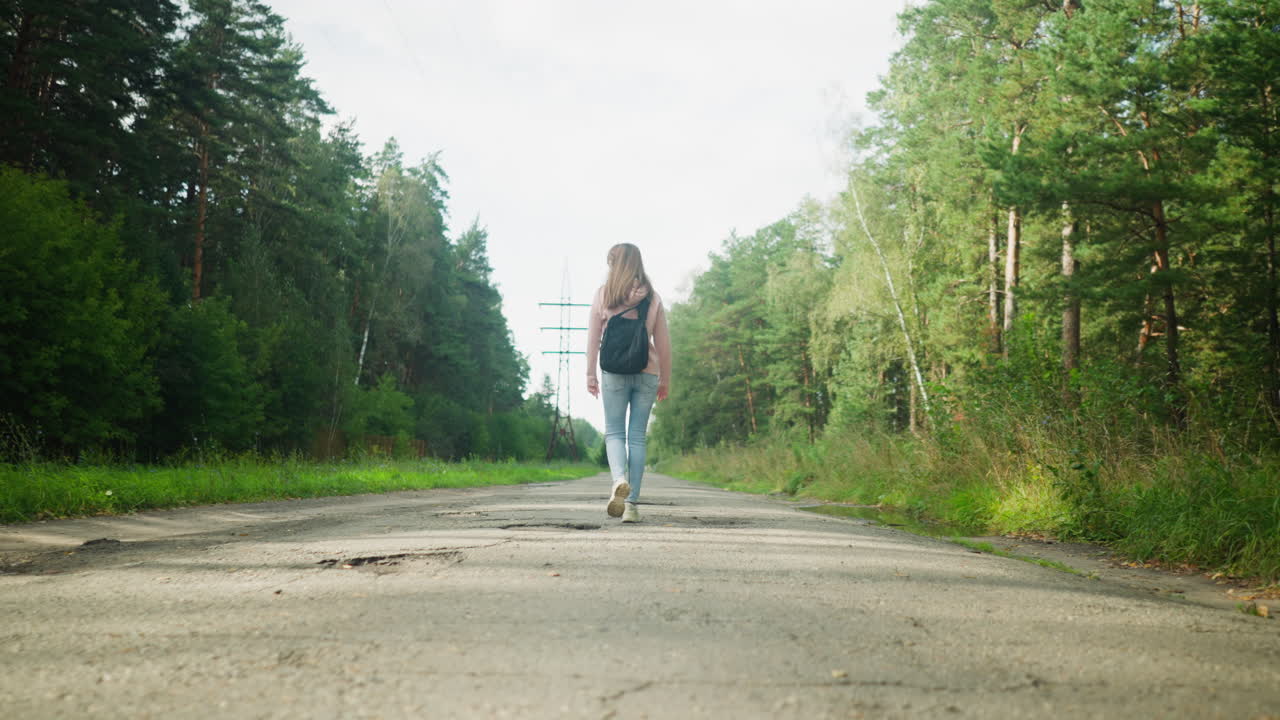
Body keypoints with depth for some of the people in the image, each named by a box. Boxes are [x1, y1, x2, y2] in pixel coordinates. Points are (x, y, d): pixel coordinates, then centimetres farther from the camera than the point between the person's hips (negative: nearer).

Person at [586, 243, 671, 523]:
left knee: (614, 432, 7)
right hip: (647, 372, 1)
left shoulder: (603, 294, 1)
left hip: (614, 372, -1)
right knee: (637, 436, 6)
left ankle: (619, 479, -23)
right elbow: (663, 342, 6)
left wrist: (590, 373, 7)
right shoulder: (652, 298, 5)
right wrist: (665, 379, 13)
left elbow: (593, 337, 1)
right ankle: (631, 504, 4)